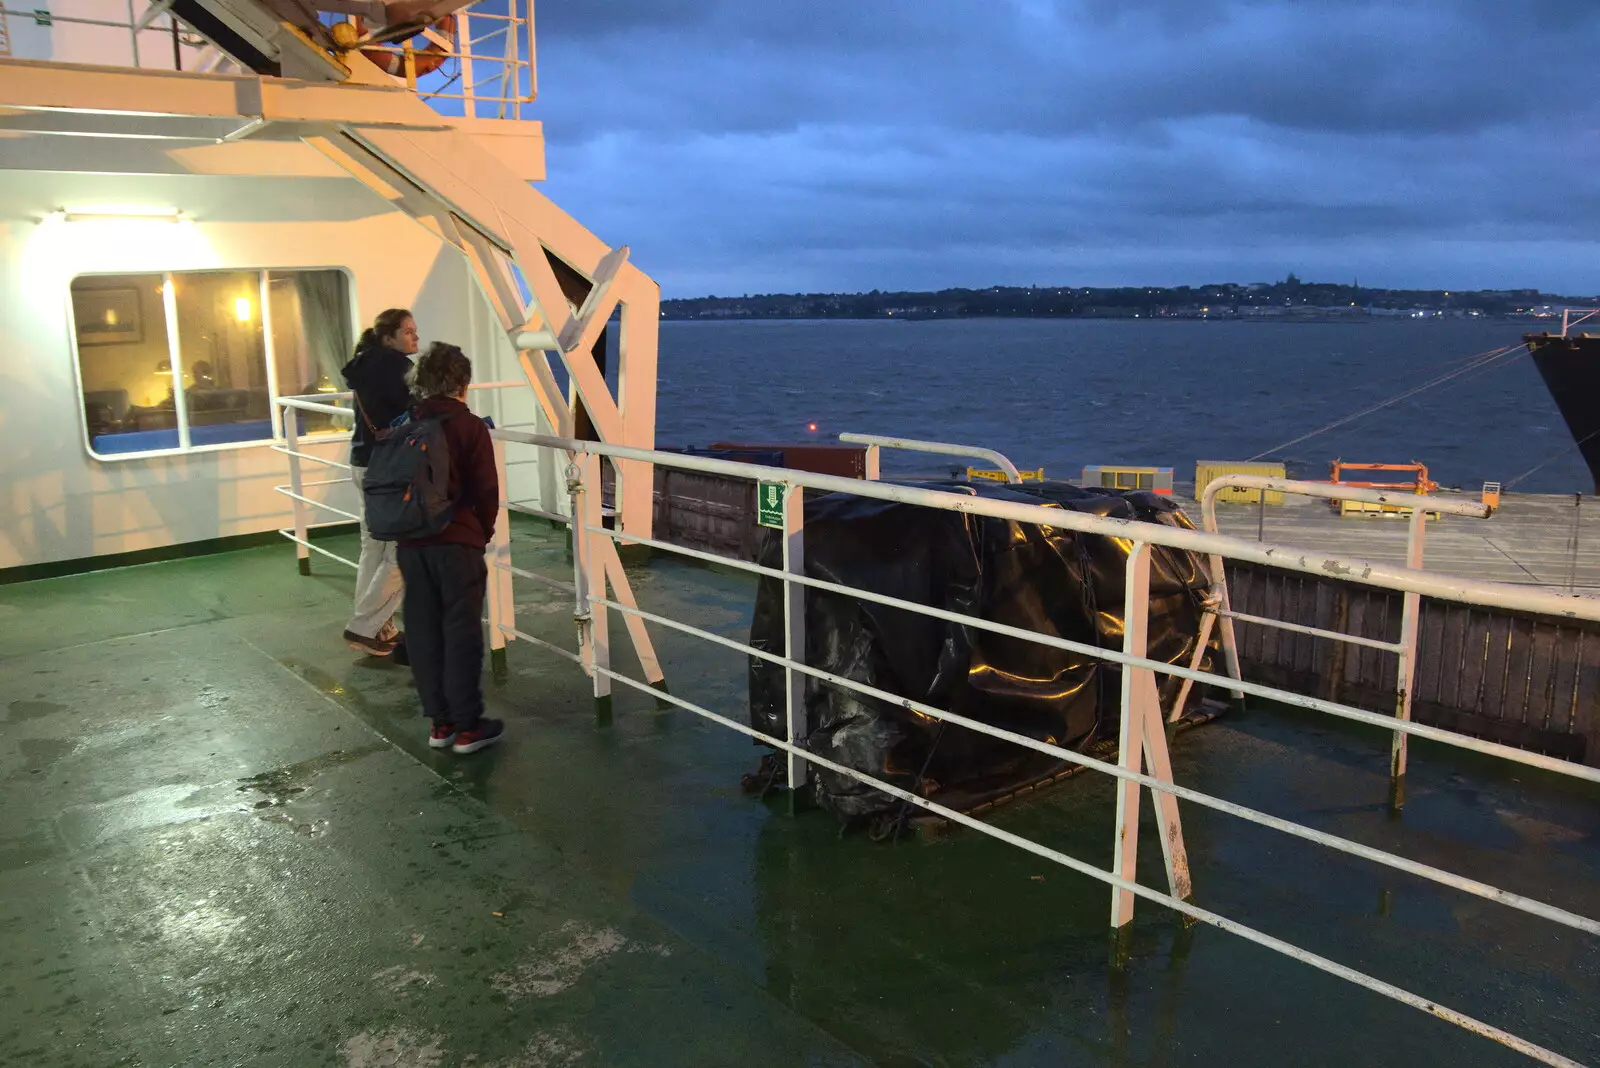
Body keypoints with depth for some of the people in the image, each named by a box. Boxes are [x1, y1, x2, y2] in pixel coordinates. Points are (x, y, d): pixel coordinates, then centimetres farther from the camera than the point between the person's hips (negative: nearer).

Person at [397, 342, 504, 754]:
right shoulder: (469, 426, -8)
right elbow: (486, 490, -8)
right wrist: (484, 532, 8)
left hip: (411, 542, 5)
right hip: (457, 542, -5)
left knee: (423, 633, 11)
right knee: (462, 634, 2)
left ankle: (439, 722, 17)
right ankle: (467, 726, 7)